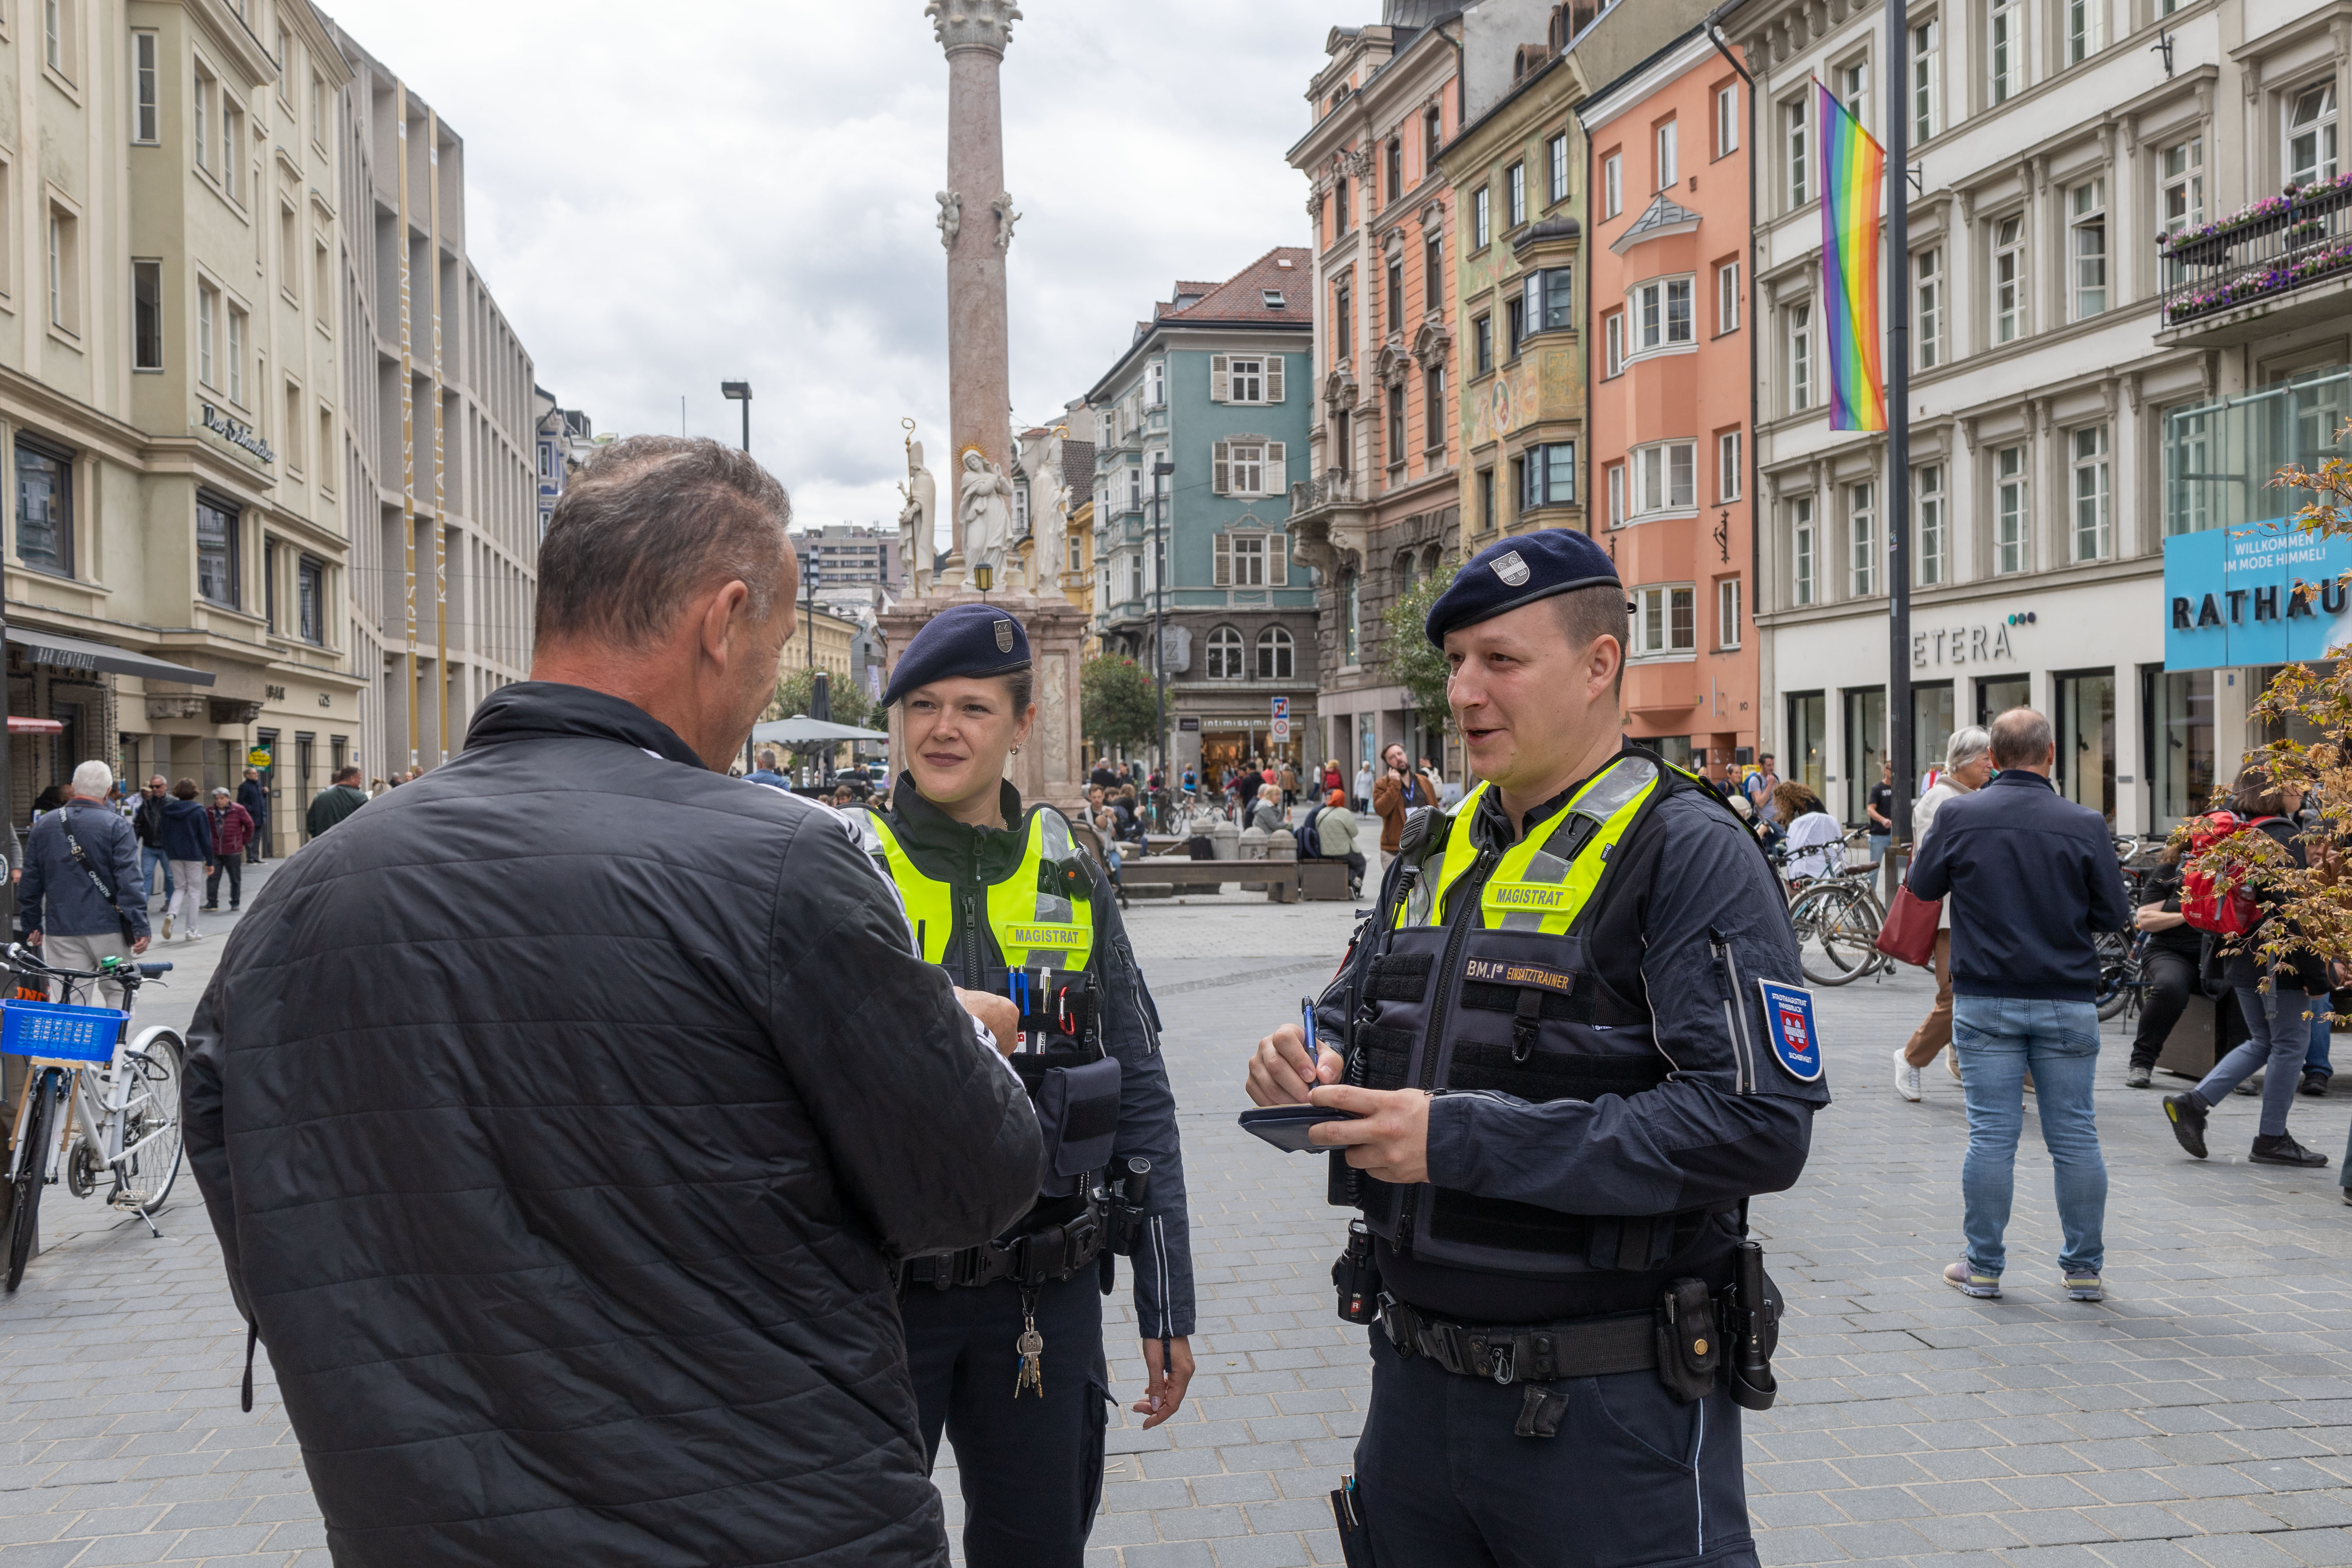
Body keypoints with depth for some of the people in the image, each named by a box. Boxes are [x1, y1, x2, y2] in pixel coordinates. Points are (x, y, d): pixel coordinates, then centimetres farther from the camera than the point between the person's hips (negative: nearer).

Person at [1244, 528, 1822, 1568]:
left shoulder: (1689, 853, -12)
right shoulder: (1434, 857, 10)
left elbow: (1761, 1122, -23)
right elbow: (1355, 1017, 20)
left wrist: (1463, 1140, -24)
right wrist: (1310, 1069, -5)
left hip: (1608, 1407, -6)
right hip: (1418, 1383, 7)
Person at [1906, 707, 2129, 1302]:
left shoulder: (1958, 816, -6)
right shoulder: (2085, 824, -7)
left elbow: (1922, 885, 7)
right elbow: (2114, 914, -1)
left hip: (1986, 1001, 0)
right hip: (2068, 1002, 0)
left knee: (1991, 1135, 4)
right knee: (2075, 1136, 9)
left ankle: (1983, 1267, 10)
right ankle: (2084, 1269, 16)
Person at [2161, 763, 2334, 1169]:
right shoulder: (2285, 840, -15)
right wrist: (2317, 980, -17)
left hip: (2243, 959, 9)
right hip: (2279, 962, -9)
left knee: (2262, 1043, 17)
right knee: (2290, 1044, 3)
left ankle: (2192, 1103, 6)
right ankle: (2272, 1139, 9)